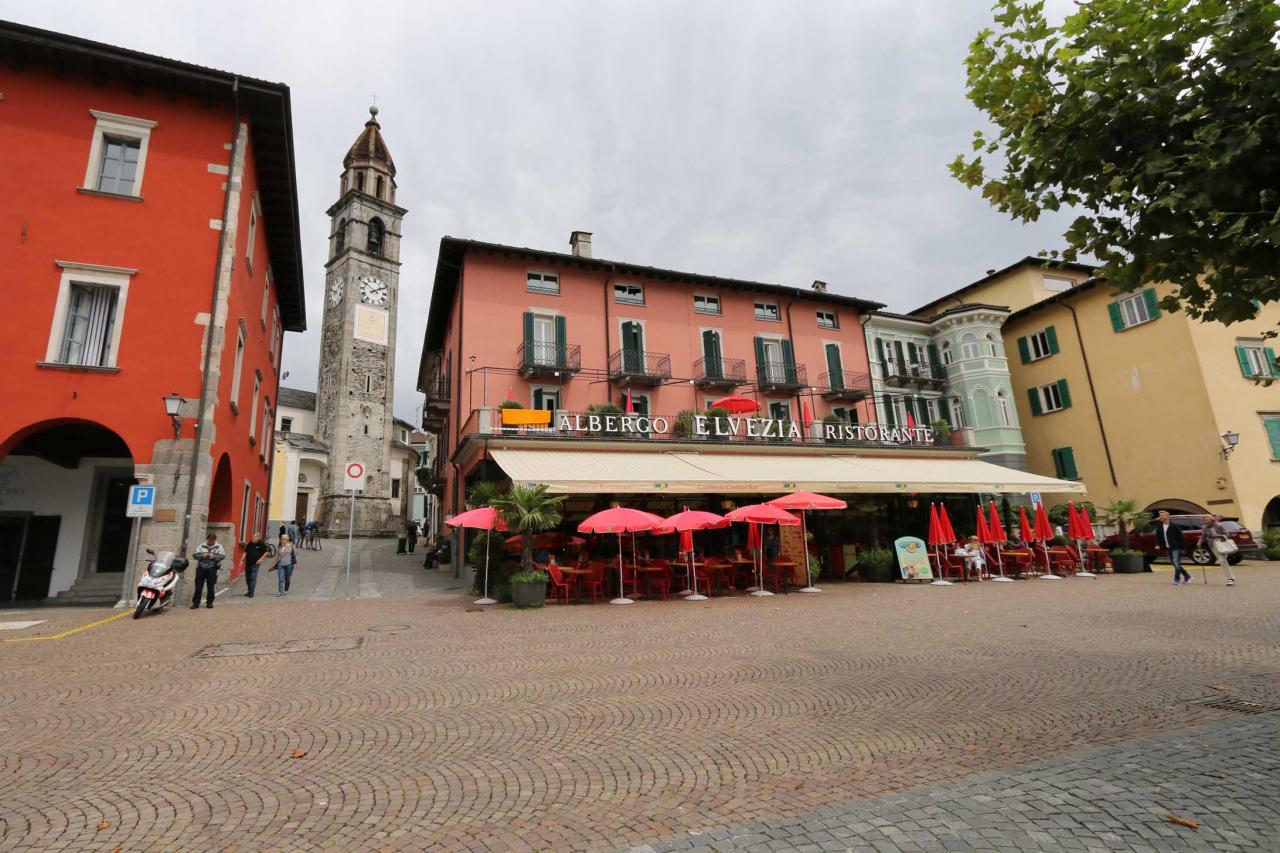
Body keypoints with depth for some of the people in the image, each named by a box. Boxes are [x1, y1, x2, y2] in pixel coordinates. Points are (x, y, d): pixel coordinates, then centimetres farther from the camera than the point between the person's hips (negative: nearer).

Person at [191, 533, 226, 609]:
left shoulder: (219, 547, 5)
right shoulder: (202, 546, 8)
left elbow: (223, 556, -4)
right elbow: (195, 555, 2)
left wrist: (213, 557, -17)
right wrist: (203, 556, -15)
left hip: (212, 569, -1)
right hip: (201, 568, 1)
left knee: (211, 586, 2)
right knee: (198, 586, 2)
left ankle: (209, 602, 11)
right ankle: (196, 602, 10)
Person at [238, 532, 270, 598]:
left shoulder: (262, 544, -6)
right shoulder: (250, 543, 0)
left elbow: (265, 552, 4)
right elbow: (245, 552, 2)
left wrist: (260, 559, -5)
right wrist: (242, 560, -5)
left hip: (255, 564, -4)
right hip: (248, 563, 4)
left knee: (253, 578, -8)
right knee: (247, 578, 12)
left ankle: (251, 593, -6)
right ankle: (249, 591, 28)